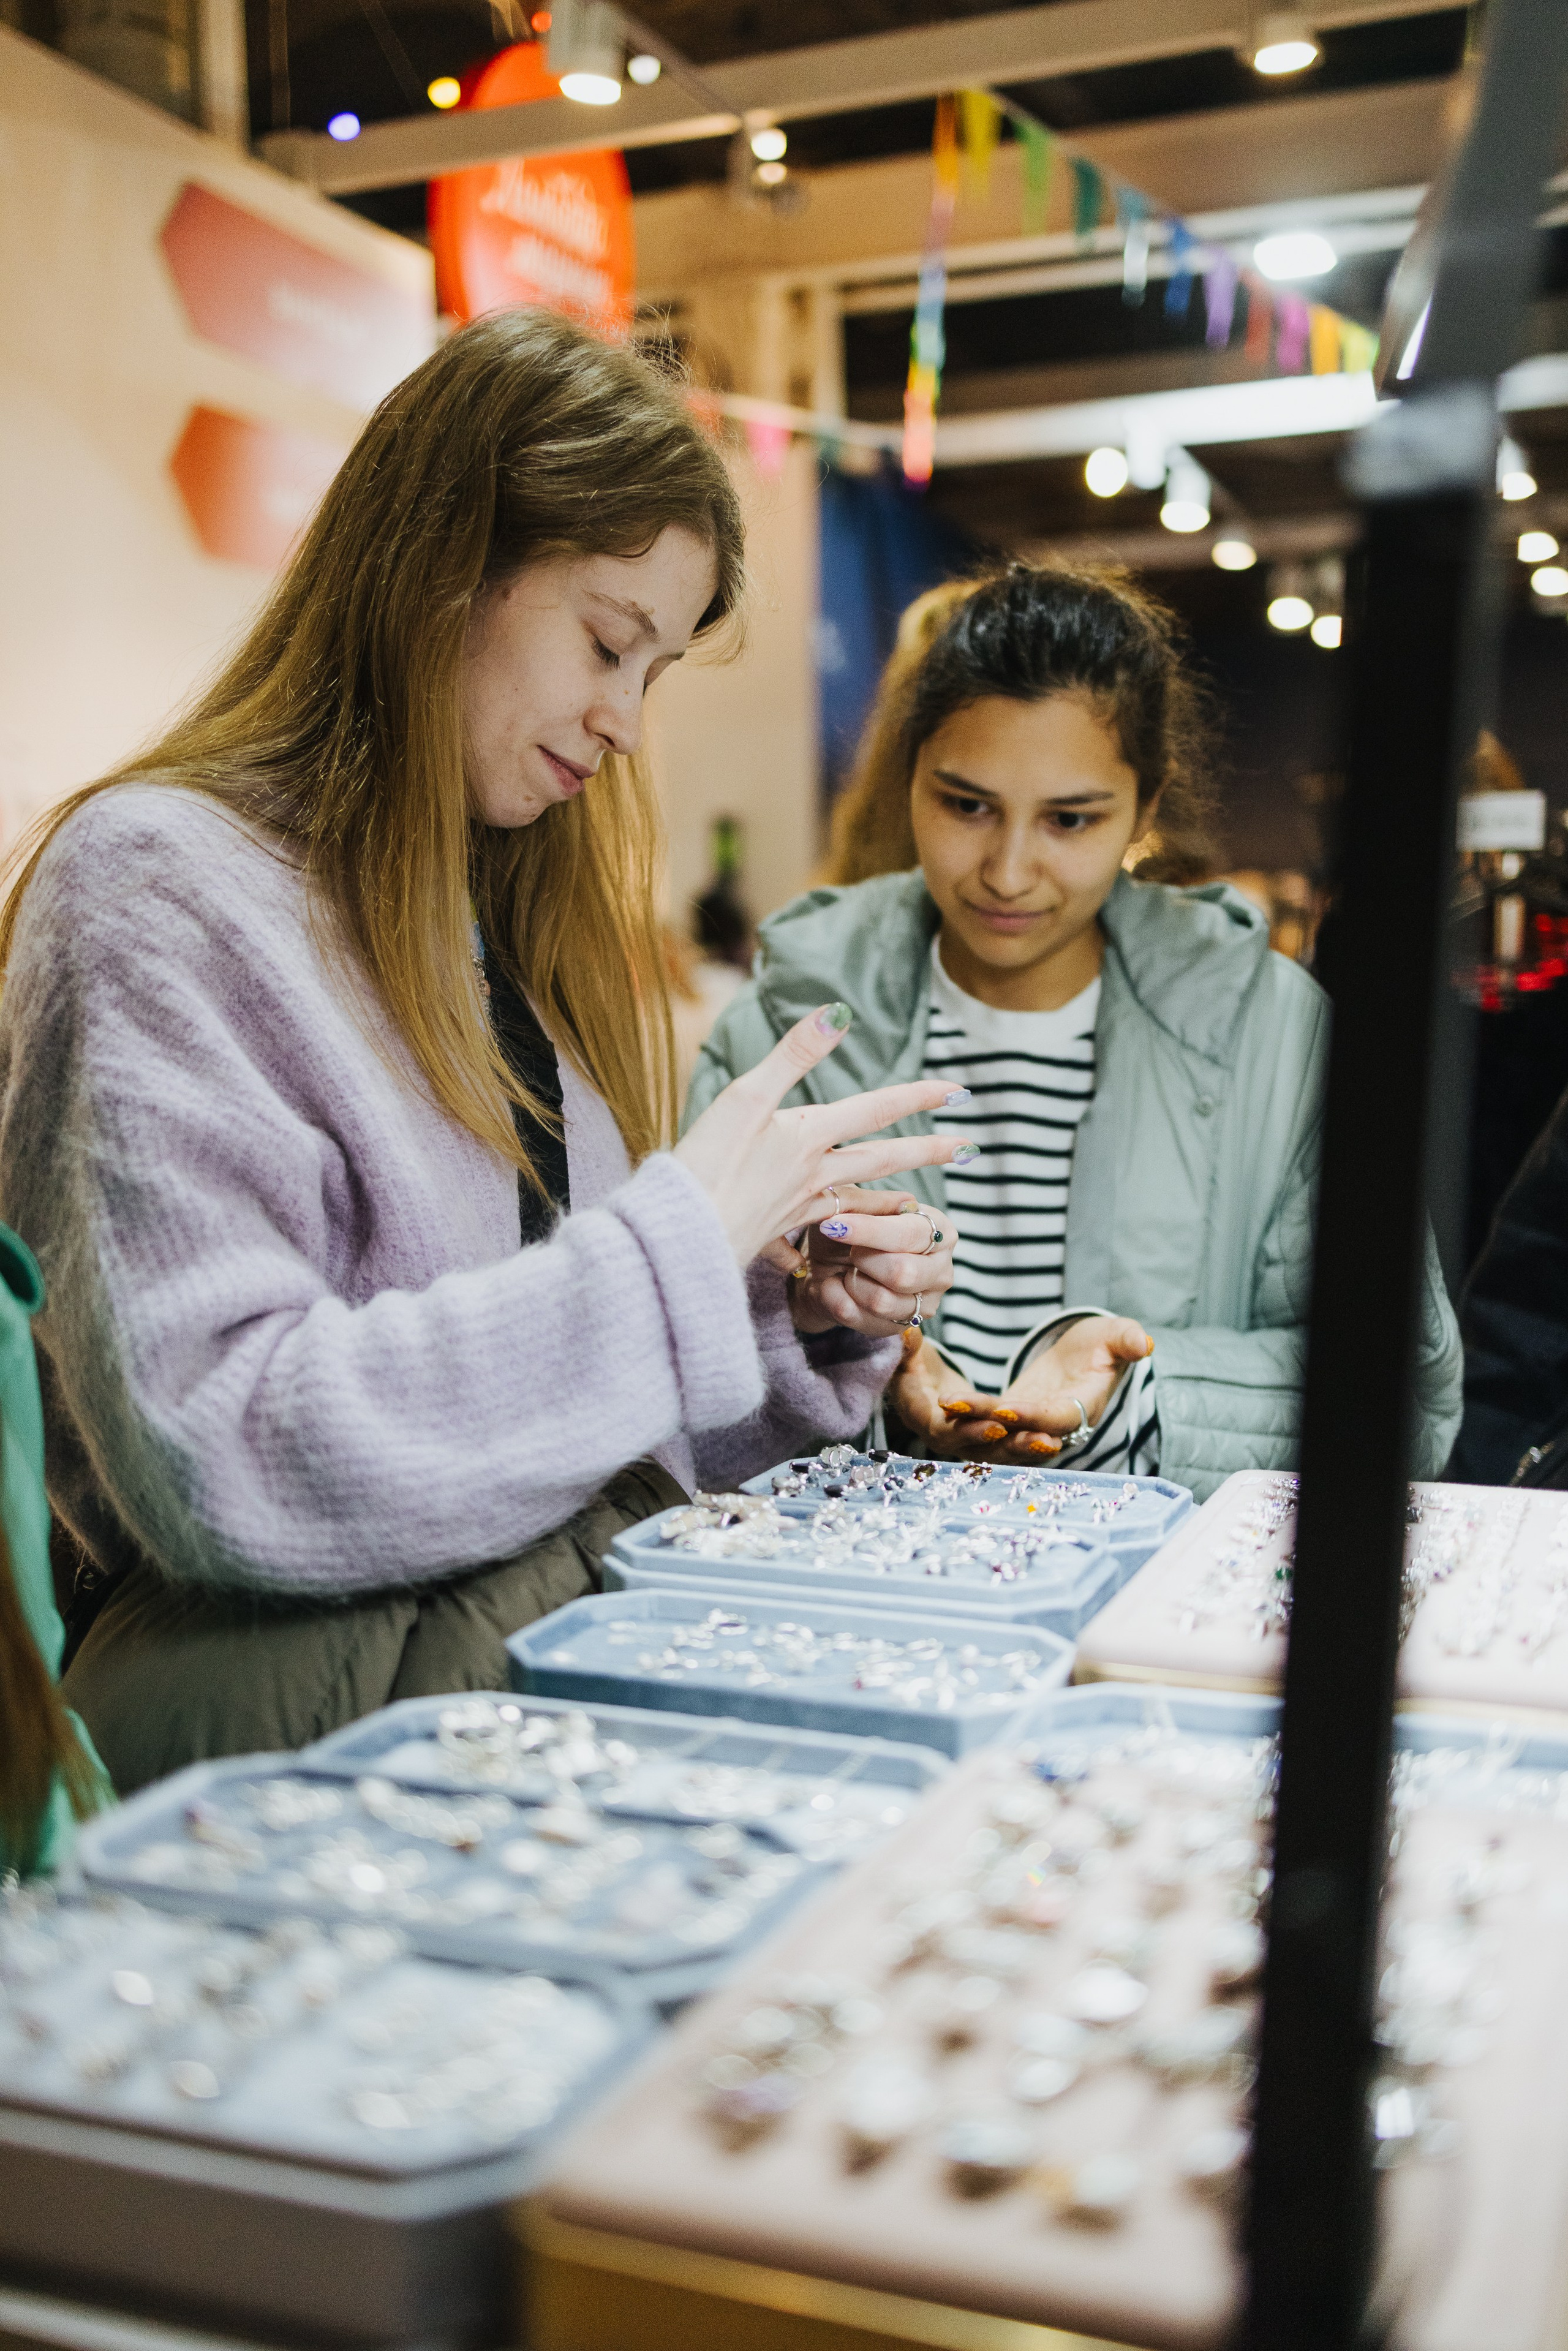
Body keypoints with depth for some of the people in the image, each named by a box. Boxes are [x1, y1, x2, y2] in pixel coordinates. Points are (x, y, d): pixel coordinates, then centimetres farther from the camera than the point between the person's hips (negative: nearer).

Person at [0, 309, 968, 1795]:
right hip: (297, 1666, -7)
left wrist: (800, 1324, -1)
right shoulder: (157, 886, -9)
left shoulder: (515, 915, 17)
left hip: (614, 1590, 8)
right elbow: (219, 1463, -21)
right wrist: (677, 1244, -19)